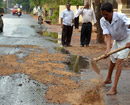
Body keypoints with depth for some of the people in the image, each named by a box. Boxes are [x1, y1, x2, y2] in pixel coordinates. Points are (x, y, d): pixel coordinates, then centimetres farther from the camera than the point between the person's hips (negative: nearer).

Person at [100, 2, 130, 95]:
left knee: (119, 61, -16)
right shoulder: (103, 21, -19)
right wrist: (108, 49, -40)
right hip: (116, 40, 6)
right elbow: (108, 35, -23)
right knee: (112, 60, 18)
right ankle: (108, 79, 44)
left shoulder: (120, 16, -33)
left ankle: (114, 88, -16)